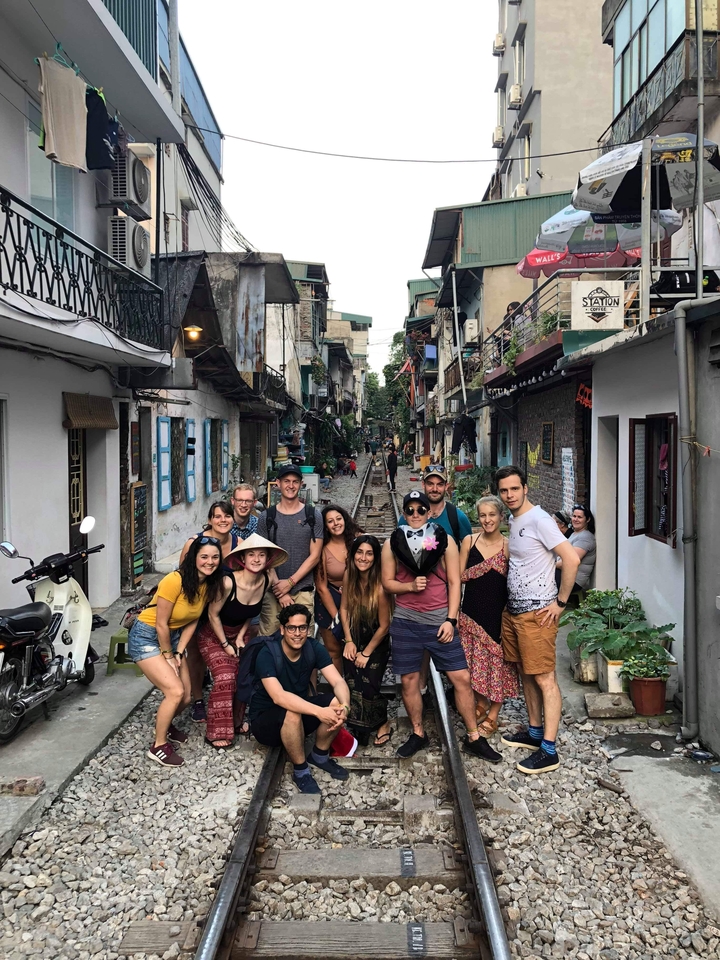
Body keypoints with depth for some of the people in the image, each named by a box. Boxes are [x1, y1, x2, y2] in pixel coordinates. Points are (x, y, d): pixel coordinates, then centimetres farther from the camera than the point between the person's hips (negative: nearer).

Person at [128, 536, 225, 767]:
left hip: (173, 636, 7)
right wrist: (168, 657, -11)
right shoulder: (175, 580, -29)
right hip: (146, 637, -7)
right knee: (175, 691, -18)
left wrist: (178, 654, -4)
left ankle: (164, 721, 38)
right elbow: (161, 624, -21)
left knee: (186, 697, 6)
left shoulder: (210, 585, -7)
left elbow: (193, 621, 2)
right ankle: (158, 746, 0)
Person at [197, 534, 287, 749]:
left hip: (239, 633, 5)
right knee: (225, 678, -18)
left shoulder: (265, 581, -14)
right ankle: (217, 733, -6)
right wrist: (225, 645, -14)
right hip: (213, 634, -5)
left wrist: (240, 636, -3)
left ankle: (236, 722, 15)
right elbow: (213, 614, -20)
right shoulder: (228, 582, -32)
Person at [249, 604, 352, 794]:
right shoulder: (267, 654, -26)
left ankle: (319, 755, 4)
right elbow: (278, 697, -39)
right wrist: (319, 712, -49)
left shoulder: (314, 648, -11)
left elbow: (338, 682, -18)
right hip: (265, 719, -5)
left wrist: (344, 706, -40)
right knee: (291, 714, -37)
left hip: (299, 711, 5)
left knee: (336, 702, -20)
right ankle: (300, 771, -14)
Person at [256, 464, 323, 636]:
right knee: (268, 638, -1)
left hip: (303, 591, 0)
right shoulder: (266, 517, 5)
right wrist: (279, 590, -7)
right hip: (273, 590, 1)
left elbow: (314, 556, 0)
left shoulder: (313, 516, 4)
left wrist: (290, 582, -8)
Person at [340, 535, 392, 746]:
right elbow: (344, 608, -2)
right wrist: (349, 641, -5)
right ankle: (358, 727, 29)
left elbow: (384, 626, -19)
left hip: (376, 644, -4)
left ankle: (383, 724, 28)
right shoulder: (349, 576, -16)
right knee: (352, 685, 5)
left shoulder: (380, 586, -30)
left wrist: (367, 653, -10)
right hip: (355, 640, 4)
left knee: (368, 686, 0)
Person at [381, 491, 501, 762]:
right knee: (409, 680, 7)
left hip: (440, 621, -1)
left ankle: (474, 738, 12)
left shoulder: (445, 540, 1)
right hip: (406, 622, 1)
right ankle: (418, 734, 25)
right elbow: (387, 582, 6)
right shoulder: (393, 543, 3)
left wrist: (451, 620, -7)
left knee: (461, 678, -2)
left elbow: (454, 582, 0)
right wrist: (410, 585, -14)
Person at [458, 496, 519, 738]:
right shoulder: (469, 541, 2)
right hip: (472, 610, 2)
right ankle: (481, 703, 29)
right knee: (474, 662, 7)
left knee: (497, 661, 4)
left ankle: (492, 716, 19)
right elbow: (458, 576, 2)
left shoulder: (508, 545, -3)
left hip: (499, 611, -2)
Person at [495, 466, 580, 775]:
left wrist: (560, 602, -17)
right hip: (513, 610, 9)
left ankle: (548, 751, -2)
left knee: (544, 678, -5)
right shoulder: (513, 521, 12)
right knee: (526, 674, 17)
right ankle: (534, 732, 29)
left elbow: (572, 559, -22)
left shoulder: (539, 520, -15)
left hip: (537, 613, -9)